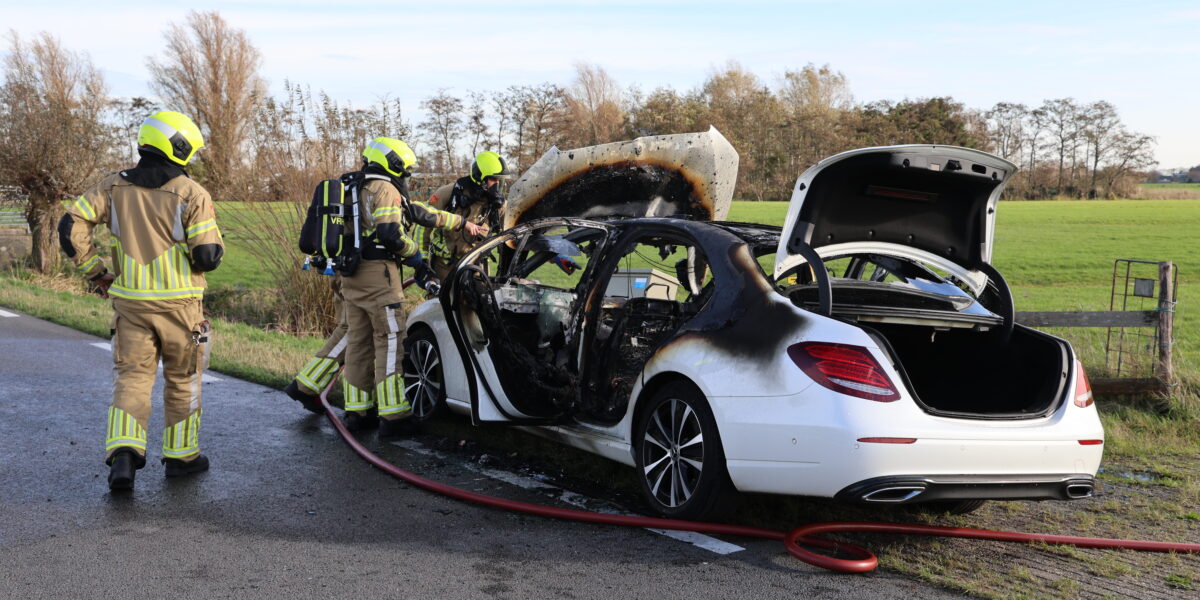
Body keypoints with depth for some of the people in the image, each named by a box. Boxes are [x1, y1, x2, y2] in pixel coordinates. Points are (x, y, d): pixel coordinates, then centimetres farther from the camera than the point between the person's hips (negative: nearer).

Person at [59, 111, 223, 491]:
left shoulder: (114, 186, 3)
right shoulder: (191, 194, -9)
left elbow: (71, 227, -1)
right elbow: (207, 256, -15)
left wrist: (94, 272, 9)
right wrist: (215, 245, 9)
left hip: (130, 302, 3)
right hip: (179, 303, -3)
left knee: (131, 376, 8)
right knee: (182, 380, 13)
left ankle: (123, 453, -11)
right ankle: (181, 455, 23)